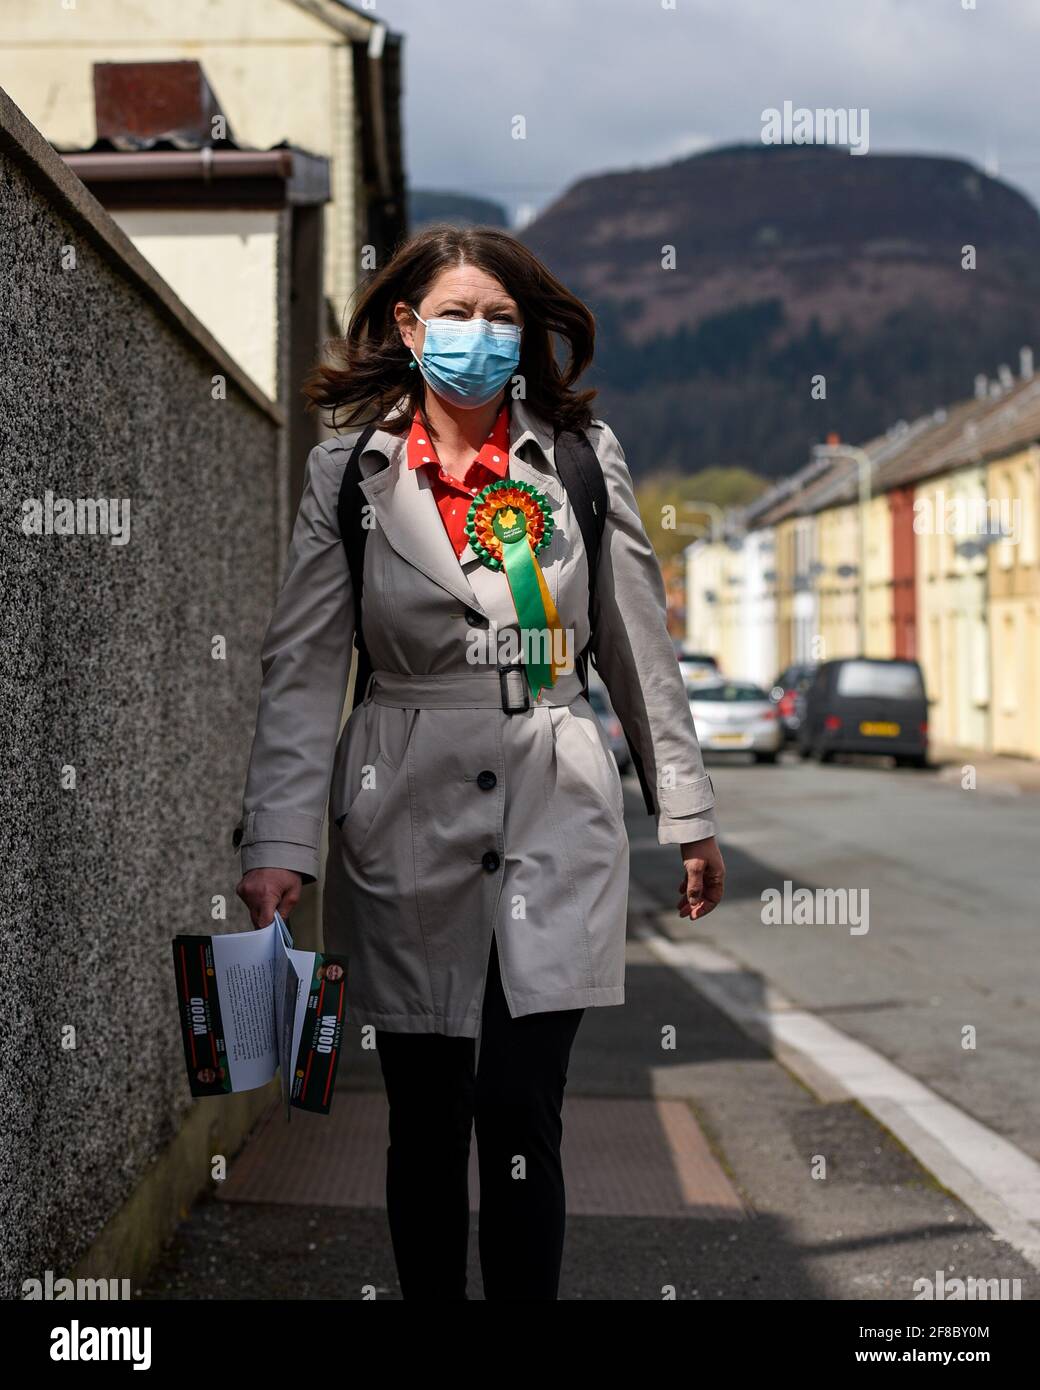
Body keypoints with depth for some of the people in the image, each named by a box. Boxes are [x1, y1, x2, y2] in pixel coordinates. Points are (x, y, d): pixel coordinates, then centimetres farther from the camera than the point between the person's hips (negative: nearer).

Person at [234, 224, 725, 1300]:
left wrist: (687, 813, 13)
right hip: (406, 819, 1)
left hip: (556, 815, 0)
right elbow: (302, 672, 0)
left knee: (518, 1110, -9)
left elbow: (640, 650, 12)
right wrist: (278, 842, -10)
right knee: (425, 1120, 7)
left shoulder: (584, 459, 7)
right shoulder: (348, 472, 5)